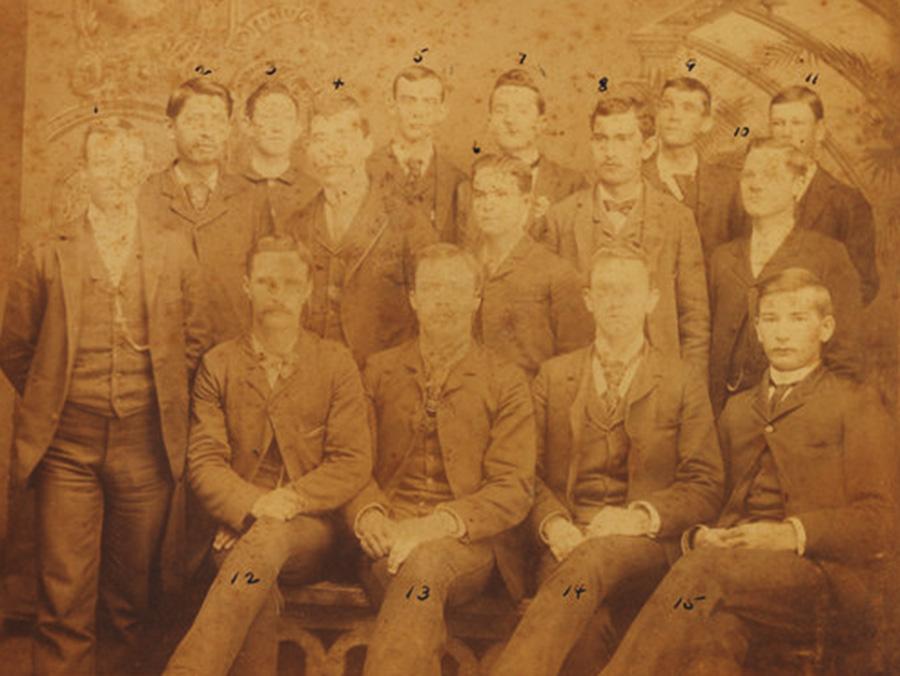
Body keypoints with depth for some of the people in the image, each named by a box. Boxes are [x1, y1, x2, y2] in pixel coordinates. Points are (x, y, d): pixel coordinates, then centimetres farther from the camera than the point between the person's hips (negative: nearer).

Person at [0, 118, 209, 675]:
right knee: (65, 597, -1)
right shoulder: (47, 256, 5)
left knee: (133, 595, 9)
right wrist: (49, 400, 7)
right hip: (67, 445, -1)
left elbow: (196, 338, 14)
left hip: (146, 445, 1)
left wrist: (163, 397, 9)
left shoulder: (175, 252, 8)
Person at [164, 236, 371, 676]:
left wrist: (289, 501, -14)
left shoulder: (337, 365, 7)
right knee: (258, 583, -35)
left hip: (311, 529, -1)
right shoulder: (218, 365, 9)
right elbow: (203, 462, 2)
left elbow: (354, 463, 1)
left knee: (268, 539, -36)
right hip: (239, 523, 1)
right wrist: (252, 506, -18)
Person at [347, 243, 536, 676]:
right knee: (415, 576, -35)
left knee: (424, 562, -37)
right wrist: (367, 513, -13)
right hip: (389, 539, 1)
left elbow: (513, 489, -1)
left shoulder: (506, 383, 8)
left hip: (467, 540, -1)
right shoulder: (379, 371, 16)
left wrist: (439, 525, -19)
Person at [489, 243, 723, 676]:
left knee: (594, 558, -37)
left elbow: (705, 489, 5)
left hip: (647, 547, -1)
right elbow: (531, 473, 12)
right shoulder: (553, 376, 18)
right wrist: (554, 524, -10)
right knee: (586, 617, -35)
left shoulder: (684, 383, 12)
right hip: (568, 542, 2)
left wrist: (639, 517, -14)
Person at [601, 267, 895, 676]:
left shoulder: (856, 406, 14)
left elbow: (879, 519, 2)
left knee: (707, 567, -36)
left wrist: (794, 533, -14)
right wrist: (700, 535, -2)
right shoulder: (737, 410, 30)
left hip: (820, 570, -3)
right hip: (735, 559, 3)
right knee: (711, 628, -36)